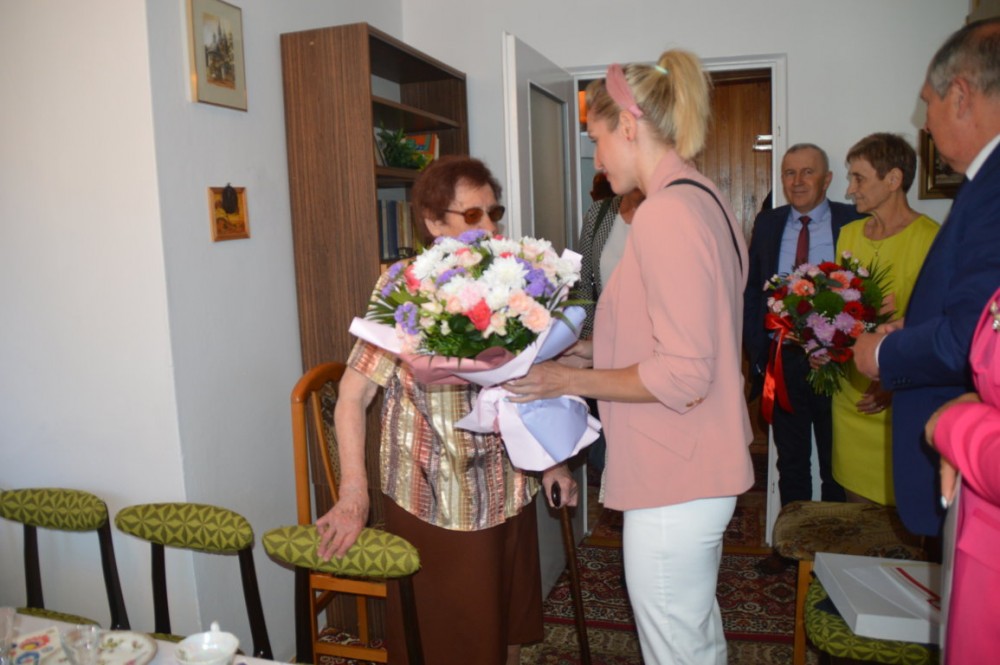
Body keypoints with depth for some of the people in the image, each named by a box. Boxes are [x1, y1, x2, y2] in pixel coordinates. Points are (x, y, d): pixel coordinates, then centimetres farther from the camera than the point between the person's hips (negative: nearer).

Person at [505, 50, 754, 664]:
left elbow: (682, 377, -24)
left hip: (673, 485, -10)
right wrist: (585, 350, 9)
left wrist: (569, 379, -14)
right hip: (701, 471, 10)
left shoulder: (666, 213, -21)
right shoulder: (705, 199, 9)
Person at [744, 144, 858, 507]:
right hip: (782, 363, 3)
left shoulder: (853, 222, -3)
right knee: (791, 463, 15)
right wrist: (756, 350, -1)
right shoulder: (767, 224, 7)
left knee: (837, 466, 11)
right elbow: (749, 289, 7)